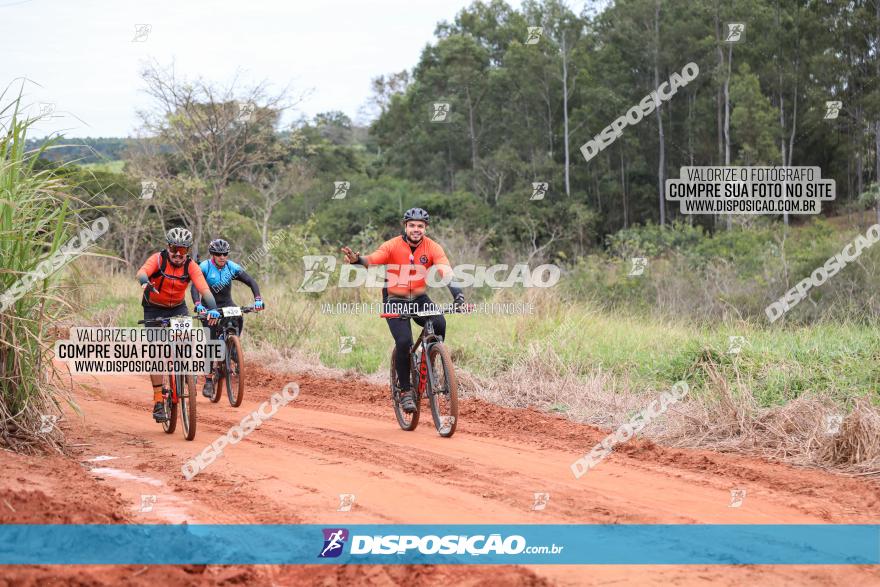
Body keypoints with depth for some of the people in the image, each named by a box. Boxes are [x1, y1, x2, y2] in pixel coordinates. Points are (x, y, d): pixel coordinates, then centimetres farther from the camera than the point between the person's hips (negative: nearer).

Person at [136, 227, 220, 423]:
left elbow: (204, 289, -27)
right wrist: (146, 283, -63)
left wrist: (213, 309, -45)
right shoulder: (158, 259, -20)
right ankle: (158, 402, -4)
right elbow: (142, 272, -39)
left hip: (178, 307, 2)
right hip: (154, 309, -2)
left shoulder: (191, 266, -16)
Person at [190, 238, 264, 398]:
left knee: (239, 319, -28)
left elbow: (251, 282, -13)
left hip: (227, 304, 3)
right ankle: (208, 380, -9)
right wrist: (198, 304, -45)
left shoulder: (232, 267, -9)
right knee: (212, 342, -15)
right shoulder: (204, 267, -17)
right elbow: (195, 287, -28)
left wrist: (258, 299, -30)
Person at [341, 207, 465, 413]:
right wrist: (358, 259, -50)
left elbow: (445, 270, -23)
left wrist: (455, 290, -41)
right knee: (404, 342, -21)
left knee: (439, 323, -27)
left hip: (419, 299, 2)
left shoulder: (432, 248, -9)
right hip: (395, 300, -2)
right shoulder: (392, 246, -13)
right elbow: (372, 259, -27)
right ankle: (405, 391, -4)